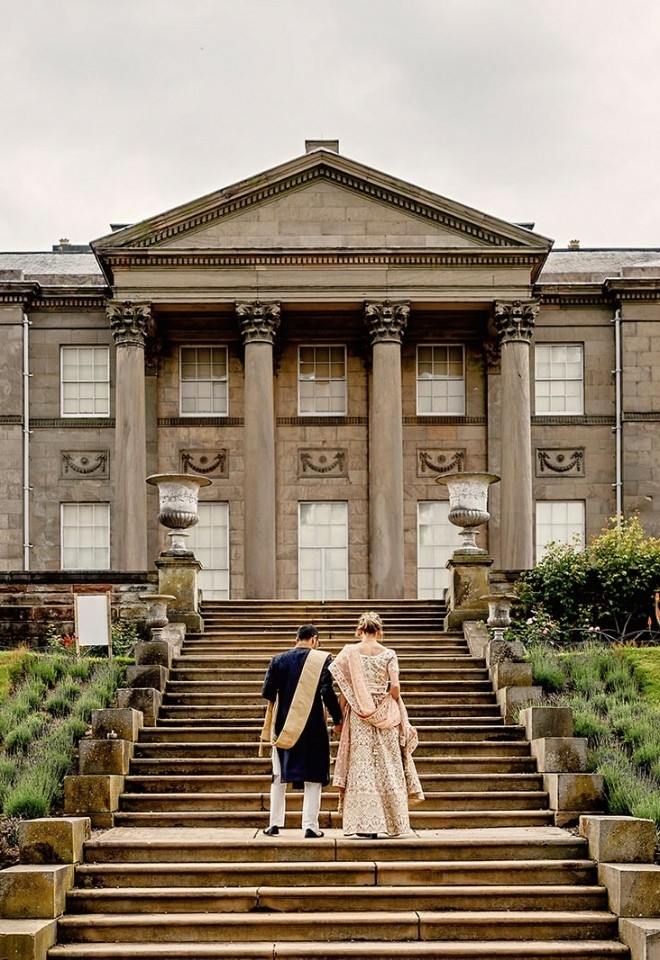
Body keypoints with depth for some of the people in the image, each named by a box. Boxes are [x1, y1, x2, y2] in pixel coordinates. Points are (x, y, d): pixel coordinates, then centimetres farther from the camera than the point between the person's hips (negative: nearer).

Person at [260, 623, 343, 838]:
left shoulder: (278, 660, 1)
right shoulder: (322, 659, -7)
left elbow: (267, 692, -1)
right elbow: (328, 693, -14)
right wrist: (338, 721, -4)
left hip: (283, 725, 3)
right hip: (313, 726, -3)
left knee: (279, 775, 14)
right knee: (312, 776, 4)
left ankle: (275, 824, 14)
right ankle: (310, 826, 0)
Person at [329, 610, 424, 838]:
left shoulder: (350, 652, -1)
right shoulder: (388, 654, -2)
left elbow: (344, 689, -4)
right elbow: (395, 686, -9)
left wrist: (339, 715, 4)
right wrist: (394, 704, 10)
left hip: (359, 716, -1)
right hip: (385, 715, 1)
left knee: (362, 765, 1)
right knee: (388, 766, 8)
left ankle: (365, 823, -2)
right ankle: (394, 823, 10)